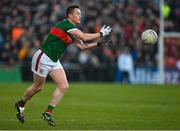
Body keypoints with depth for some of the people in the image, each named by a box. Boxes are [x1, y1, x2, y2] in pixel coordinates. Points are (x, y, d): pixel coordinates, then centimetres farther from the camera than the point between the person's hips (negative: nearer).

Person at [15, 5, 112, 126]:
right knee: (38, 87, 5)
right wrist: (101, 34, -15)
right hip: (43, 58, -9)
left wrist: (99, 43, 3)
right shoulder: (65, 24, -19)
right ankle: (20, 105, 31)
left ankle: (48, 113, 3)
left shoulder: (72, 32, 10)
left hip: (54, 61, 9)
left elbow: (82, 46, 11)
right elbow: (84, 37, -24)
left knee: (64, 86, -4)